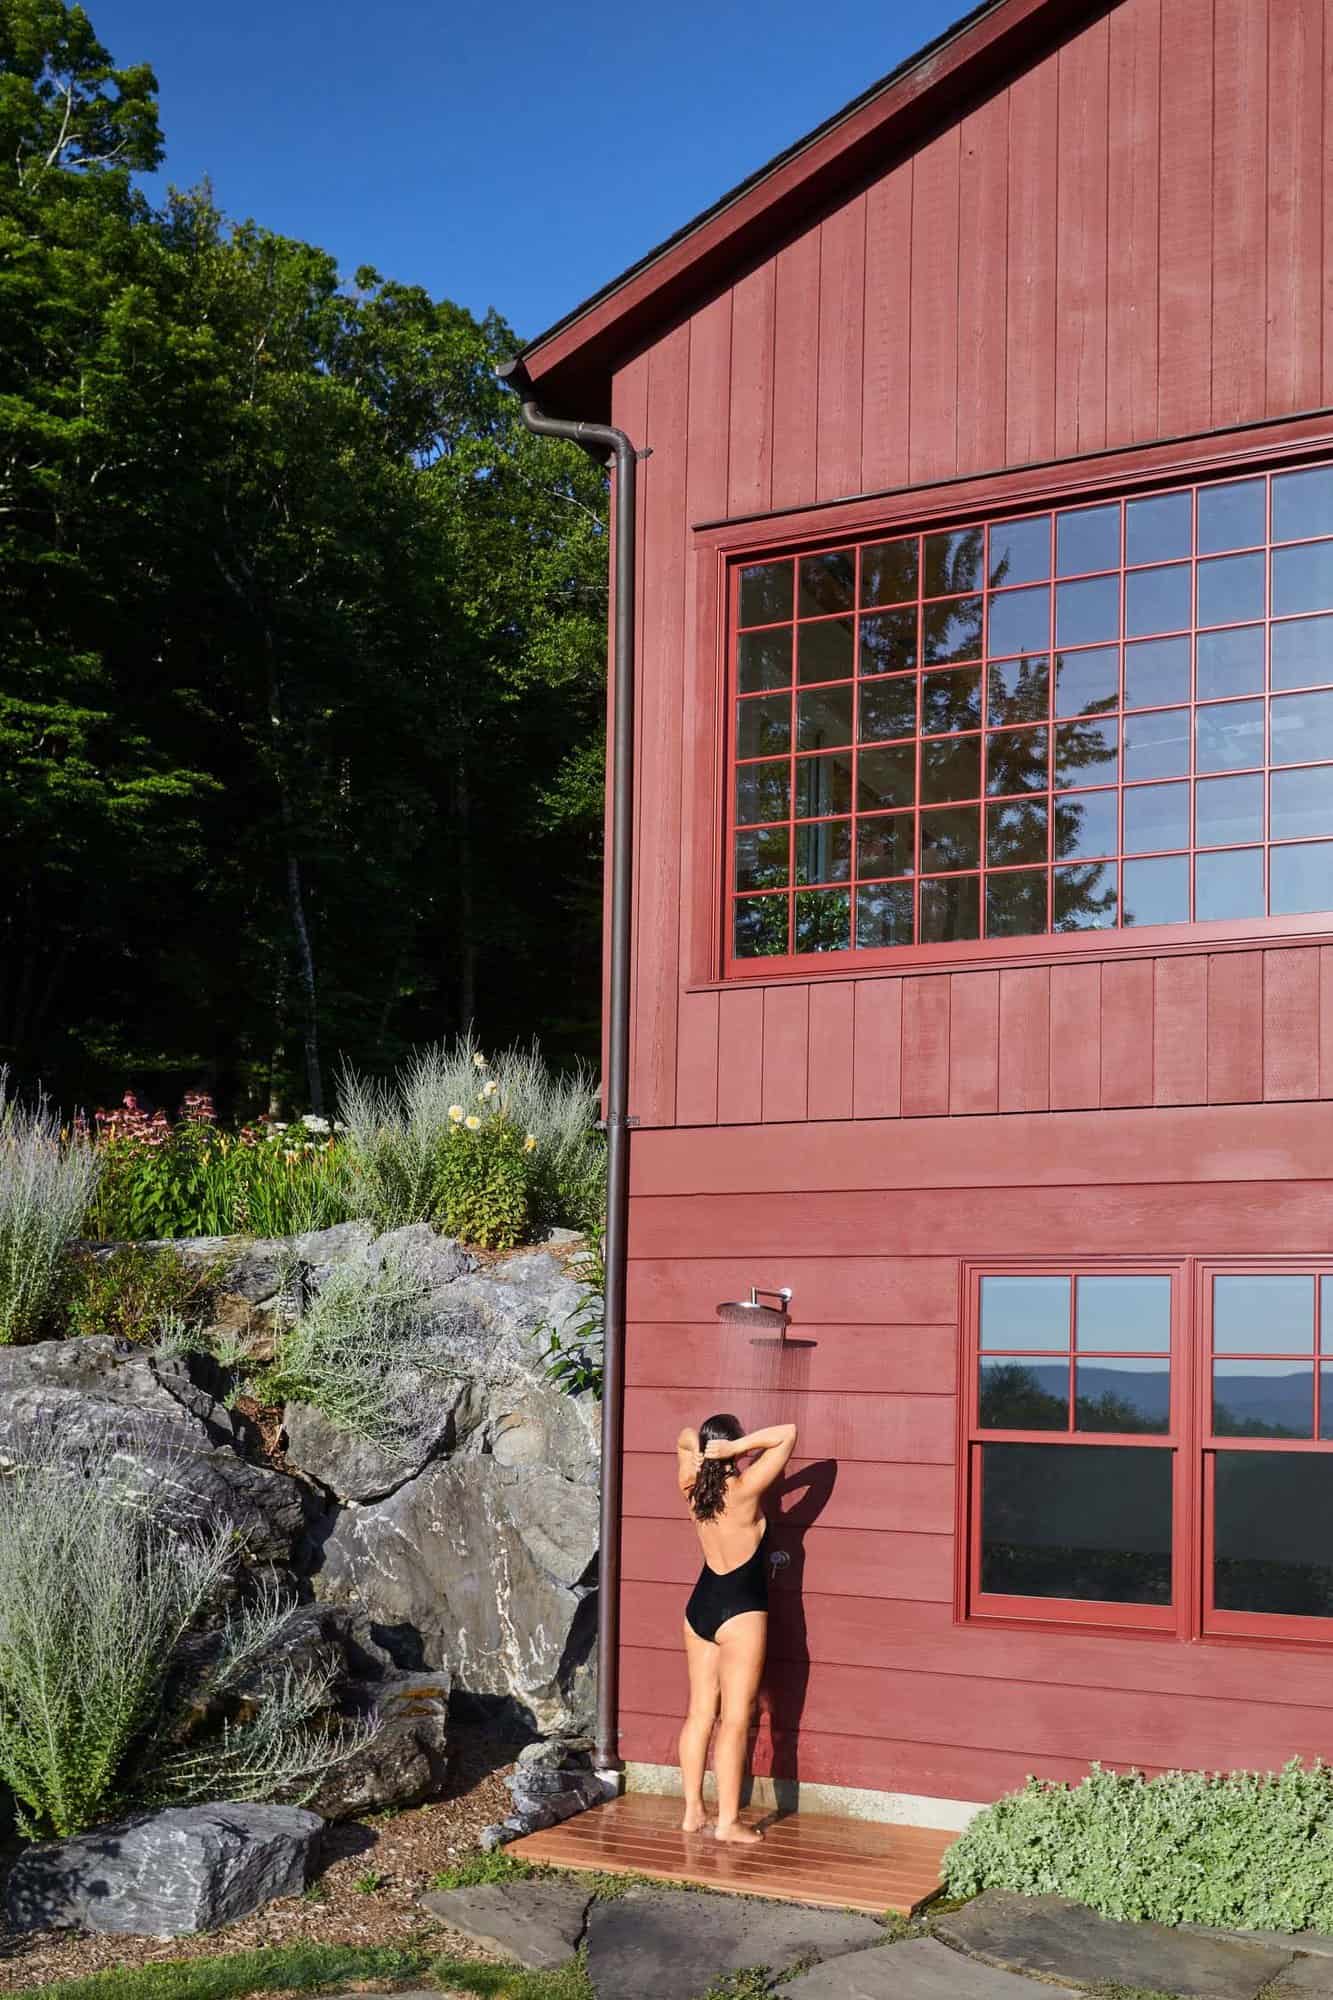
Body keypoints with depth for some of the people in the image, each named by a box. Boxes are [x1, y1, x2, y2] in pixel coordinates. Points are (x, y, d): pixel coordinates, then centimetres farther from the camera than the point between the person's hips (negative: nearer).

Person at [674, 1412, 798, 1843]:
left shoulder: (694, 1489, -1)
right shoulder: (745, 1490, -18)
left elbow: (684, 1438, 17)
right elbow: (788, 1433, -17)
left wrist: (702, 1449, -4)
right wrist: (740, 1447, -20)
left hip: (699, 1606, 7)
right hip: (740, 1612, -7)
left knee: (700, 1713, 12)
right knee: (735, 1719, -1)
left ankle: (693, 1812, 17)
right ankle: (728, 1821, 1)